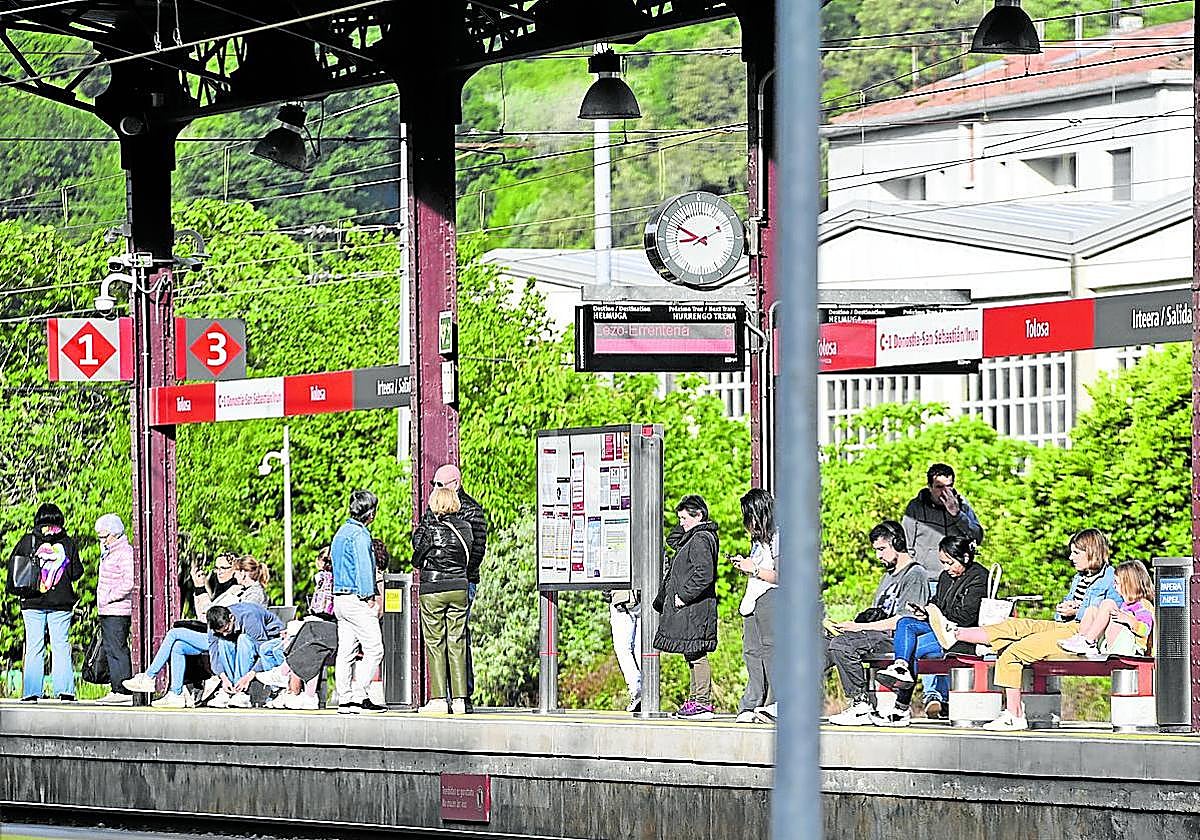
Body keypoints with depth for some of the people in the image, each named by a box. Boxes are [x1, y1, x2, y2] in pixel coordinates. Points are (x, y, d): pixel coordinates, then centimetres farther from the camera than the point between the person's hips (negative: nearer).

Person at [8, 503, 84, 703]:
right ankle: (65, 691, -1)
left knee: (34, 647, 4)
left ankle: (31, 692, 0)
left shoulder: (27, 541, -2)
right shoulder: (68, 543, -1)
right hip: (61, 603, 0)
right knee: (61, 645, 5)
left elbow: (13, 567, -1)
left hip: (32, 603, 0)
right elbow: (77, 572, 1)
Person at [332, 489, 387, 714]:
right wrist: (369, 596, -14)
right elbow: (363, 567, -17)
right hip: (357, 600, -10)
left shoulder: (342, 532, 17)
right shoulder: (359, 534, -12)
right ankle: (359, 696, -13)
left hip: (339, 597, 10)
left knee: (346, 651, 7)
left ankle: (344, 700, 5)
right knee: (374, 649, -8)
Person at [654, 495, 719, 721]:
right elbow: (672, 540, 33)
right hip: (687, 610, 11)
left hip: (694, 609, -11)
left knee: (696, 654, -9)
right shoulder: (692, 537, 16)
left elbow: (704, 574, -25)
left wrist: (683, 596, -20)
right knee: (693, 656, 13)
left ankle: (702, 704, -8)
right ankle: (695, 700, 18)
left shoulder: (700, 540, -15)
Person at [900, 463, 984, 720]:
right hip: (927, 582, -2)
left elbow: (977, 537, 1)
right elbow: (906, 547, 11)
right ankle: (931, 694, -16)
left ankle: (947, 697, 2)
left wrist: (957, 515, -9)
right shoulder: (916, 508, 7)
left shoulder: (962, 506, 11)